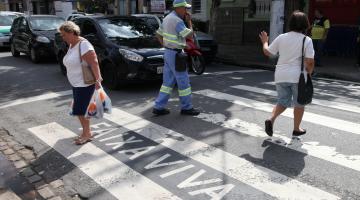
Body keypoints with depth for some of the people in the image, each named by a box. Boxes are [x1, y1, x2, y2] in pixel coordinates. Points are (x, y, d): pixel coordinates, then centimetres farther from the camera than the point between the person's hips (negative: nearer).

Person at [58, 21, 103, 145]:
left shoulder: (83, 44, -19)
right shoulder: (71, 45, 10)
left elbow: (94, 63, -25)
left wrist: (97, 79, -29)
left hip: (85, 84, -9)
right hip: (76, 84, 9)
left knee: (80, 110, -3)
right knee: (81, 110, 13)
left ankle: (87, 134, 12)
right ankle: (86, 132, 26)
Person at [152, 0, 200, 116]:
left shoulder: (167, 18, 13)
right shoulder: (177, 21, -18)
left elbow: (158, 34, 19)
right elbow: (190, 36, -17)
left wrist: (166, 47, 14)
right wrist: (189, 21, -4)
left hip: (168, 53, 10)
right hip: (175, 55, -10)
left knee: (168, 81, 12)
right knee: (183, 81, 1)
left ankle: (159, 107, 13)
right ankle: (186, 107, 12)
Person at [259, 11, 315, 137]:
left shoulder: (281, 38, 2)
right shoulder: (306, 40, -7)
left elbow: (267, 52, 8)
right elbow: (309, 61, -11)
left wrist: (265, 42, 27)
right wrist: (308, 74, 6)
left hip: (281, 75, 3)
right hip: (298, 76, -3)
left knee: (283, 102, 16)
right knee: (299, 103, 15)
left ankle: (271, 119, -8)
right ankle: (296, 129, 24)